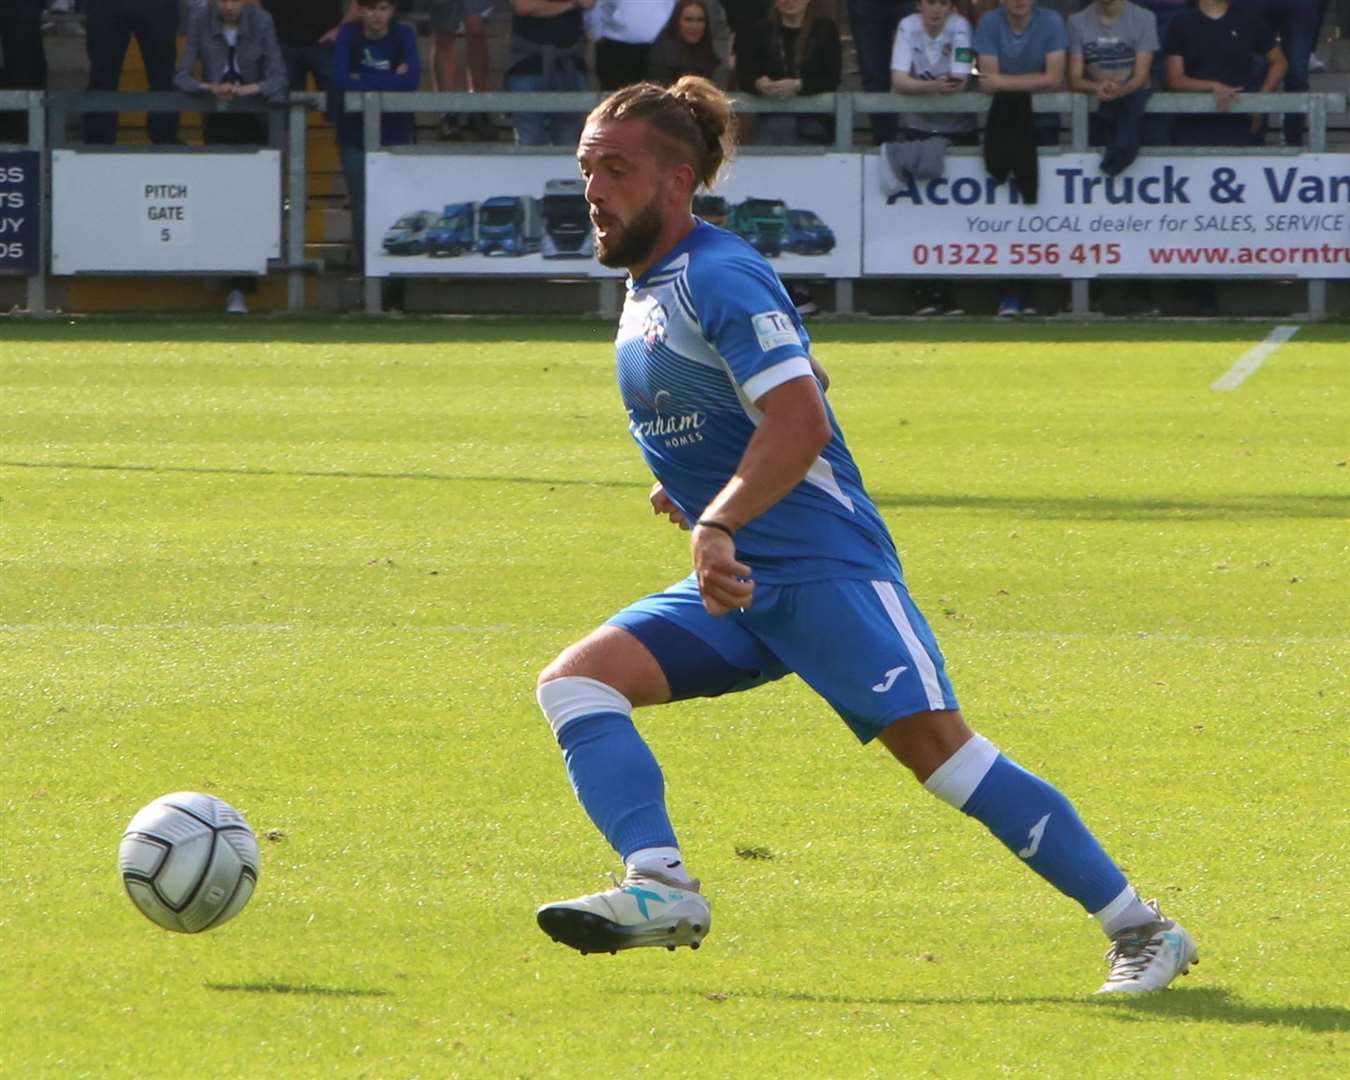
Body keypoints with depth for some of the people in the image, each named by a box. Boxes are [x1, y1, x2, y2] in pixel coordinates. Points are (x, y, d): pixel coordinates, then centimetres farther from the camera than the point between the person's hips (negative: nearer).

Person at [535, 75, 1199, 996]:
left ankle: (1139, 928, -12)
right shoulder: (646, 284, 16)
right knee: (576, 681, -9)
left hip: (825, 566, -9)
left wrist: (718, 523, -34)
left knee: (936, 745, -18)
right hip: (736, 586, 9)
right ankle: (662, 888, -24)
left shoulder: (717, 277, -13)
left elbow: (799, 421, -25)